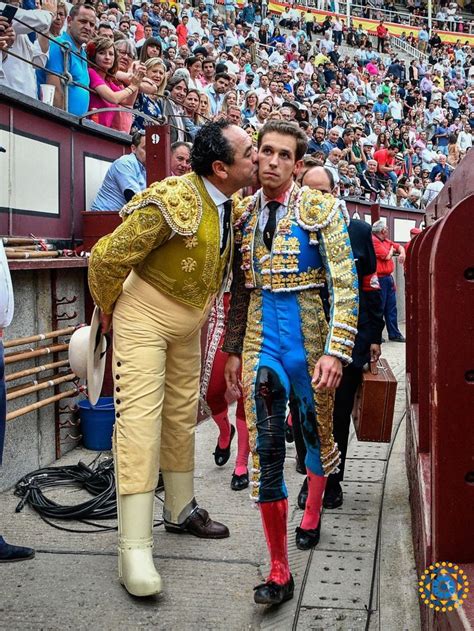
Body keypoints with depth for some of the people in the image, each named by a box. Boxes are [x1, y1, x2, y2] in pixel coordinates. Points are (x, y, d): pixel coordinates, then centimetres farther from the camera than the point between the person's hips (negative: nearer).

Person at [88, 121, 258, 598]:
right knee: (140, 416, -13)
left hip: (190, 320, 8)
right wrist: (107, 307, -6)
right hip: (144, 314, -8)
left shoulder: (230, 204, -1)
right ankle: (134, 548, -11)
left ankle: (180, 510, 33)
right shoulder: (173, 201, -27)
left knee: (182, 415, 16)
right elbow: (109, 257, -20)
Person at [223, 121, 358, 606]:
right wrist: (233, 350, 11)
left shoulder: (320, 209, -5)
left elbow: (344, 286, -11)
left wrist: (336, 351, -19)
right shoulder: (243, 214, 6)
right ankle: (279, 571, 4)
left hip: (308, 335, -2)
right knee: (266, 448, -3)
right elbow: (239, 290, 12)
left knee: (317, 431, 15)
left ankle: (312, 515, 46)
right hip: (261, 339, 2)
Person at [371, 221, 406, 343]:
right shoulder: (374, 241, -14)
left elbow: (399, 246, 27)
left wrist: (402, 253, 5)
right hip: (379, 279, -10)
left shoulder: (386, 241, 15)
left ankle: (394, 333, 18)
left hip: (388, 278, 10)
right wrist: (391, 250, 3)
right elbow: (386, 256, -18)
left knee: (391, 307, 12)